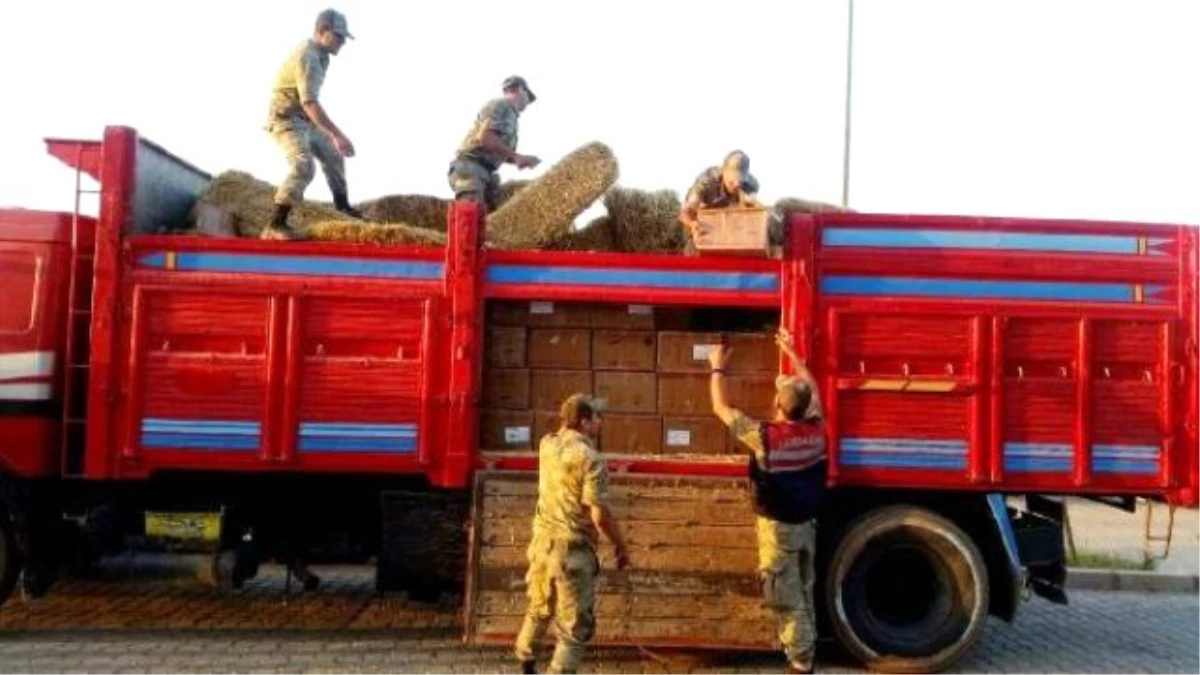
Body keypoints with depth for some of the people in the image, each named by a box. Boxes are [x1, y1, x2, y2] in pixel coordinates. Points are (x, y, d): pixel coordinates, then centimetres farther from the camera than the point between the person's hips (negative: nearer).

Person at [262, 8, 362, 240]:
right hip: (286, 118, -10)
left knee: (332, 155, 21)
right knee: (303, 167, -26)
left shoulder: (319, 55, 7)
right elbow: (310, 103, -34)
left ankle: (342, 204, 41)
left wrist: (330, 132, 24)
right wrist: (338, 135, -39)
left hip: (305, 119, 10)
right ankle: (274, 226, -26)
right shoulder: (307, 56, -24)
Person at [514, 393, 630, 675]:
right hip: (573, 549, -8)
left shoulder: (547, 445, 2)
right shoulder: (590, 458, -19)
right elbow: (600, 514, -19)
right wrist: (621, 546, -7)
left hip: (543, 541, 8)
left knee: (540, 607, 29)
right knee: (574, 628, 4)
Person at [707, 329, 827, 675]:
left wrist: (718, 368, 3)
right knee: (803, 595, 21)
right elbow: (812, 389, 12)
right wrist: (792, 352, 21)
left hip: (778, 528, -6)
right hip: (806, 524, 6)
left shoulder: (764, 436, -23)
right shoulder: (815, 429, -8)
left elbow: (720, 408, -12)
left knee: (787, 600, 4)